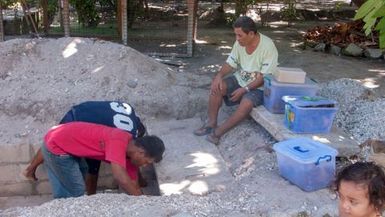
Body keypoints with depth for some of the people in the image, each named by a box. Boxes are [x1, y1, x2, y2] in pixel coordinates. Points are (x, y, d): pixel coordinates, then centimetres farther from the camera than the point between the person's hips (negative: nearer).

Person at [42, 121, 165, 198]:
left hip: (63, 143, 9)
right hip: (56, 146, -9)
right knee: (76, 192, -2)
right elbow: (121, 178, -35)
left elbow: (133, 186, 10)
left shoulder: (129, 150, 1)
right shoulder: (119, 141, -26)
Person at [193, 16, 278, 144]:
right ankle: (212, 122, -9)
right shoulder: (240, 43, -5)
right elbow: (230, 63, 3)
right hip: (240, 79, 6)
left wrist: (245, 89, -27)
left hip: (258, 87, -6)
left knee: (246, 103, -34)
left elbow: (265, 77, -22)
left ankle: (218, 131, -21)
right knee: (217, 86, -18)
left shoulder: (268, 47, -23)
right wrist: (219, 75, -17)